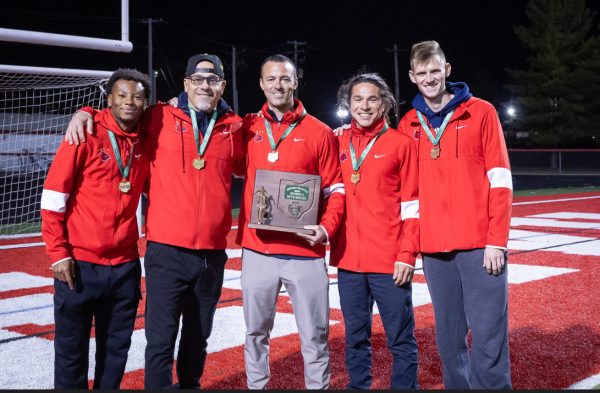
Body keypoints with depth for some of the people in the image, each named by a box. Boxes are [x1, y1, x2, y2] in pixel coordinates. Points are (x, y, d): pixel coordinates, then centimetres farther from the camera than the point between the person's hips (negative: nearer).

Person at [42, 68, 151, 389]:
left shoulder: (144, 143, 5)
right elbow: (53, 198, -8)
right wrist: (58, 252, -10)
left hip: (125, 266, 4)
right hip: (80, 264, -4)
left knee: (116, 350, 13)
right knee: (72, 352, 6)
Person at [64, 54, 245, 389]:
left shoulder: (234, 127, 6)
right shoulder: (160, 118, 1)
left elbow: (246, 168, 22)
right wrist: (85, 112, -1)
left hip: (213, 254, 3)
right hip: (167, 251, -2)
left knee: (198, 339, 16)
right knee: (161, 341, -2)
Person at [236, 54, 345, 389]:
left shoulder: (319, 132, 2)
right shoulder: (248, 128, 7)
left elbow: (335, 189, 2)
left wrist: (326, 229, -13)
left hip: (305, 252, -2)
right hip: (257, 251, 2)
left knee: (314, 335, 5)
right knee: (256, 332, 11)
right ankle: (256, 386, 26)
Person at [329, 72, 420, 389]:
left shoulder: (400, 143, -1)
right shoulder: (338, 143, 10)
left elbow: (411, 205, -3)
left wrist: (407, 255, -9)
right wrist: (327, 238, 4)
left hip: (390, 260, -4)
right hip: (348, 259, 4)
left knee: (401, 340, 2)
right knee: (355, 338, 13)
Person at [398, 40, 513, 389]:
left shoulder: (481, 112, 1)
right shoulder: (409, 125, 11)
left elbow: (500, 180, -3)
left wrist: (496, 241, -8)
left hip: (479, 245, -3)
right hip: (434, 248, 3)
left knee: (488, 335, -4)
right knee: (449, 338, 10)